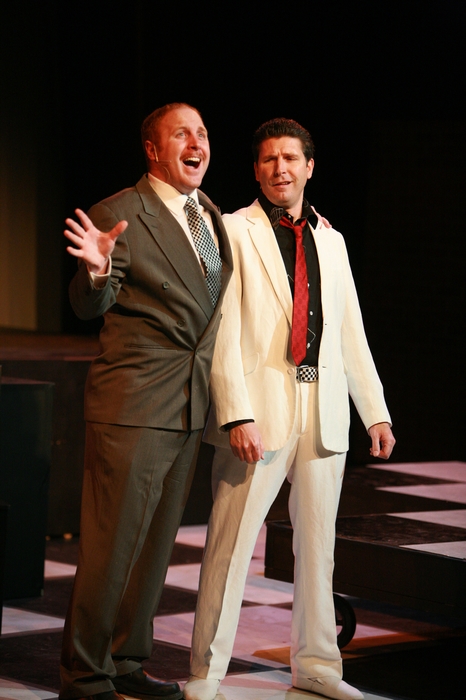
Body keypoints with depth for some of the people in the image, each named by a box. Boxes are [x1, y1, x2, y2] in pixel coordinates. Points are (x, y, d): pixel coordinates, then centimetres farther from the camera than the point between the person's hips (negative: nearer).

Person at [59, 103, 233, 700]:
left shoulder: (213, 218, 13)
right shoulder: (120, 216, -10)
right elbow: (89, 306, -16)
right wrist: (97, 269, -39)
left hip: (189, 405, 8)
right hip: (133, 404, -8)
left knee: (156, 541, 15)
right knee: (110, 544, -4)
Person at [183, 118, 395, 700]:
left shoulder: (330, 240, 17)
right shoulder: (234, 231, 0)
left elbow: (351, 331, 18)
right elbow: (223, 331, -7)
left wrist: (375, 410, 12)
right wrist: (237, 413, -16)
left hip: (324, 410, 5)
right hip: (260, 411, -5)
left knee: (318, 544, 11)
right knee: (230, 544, -6)